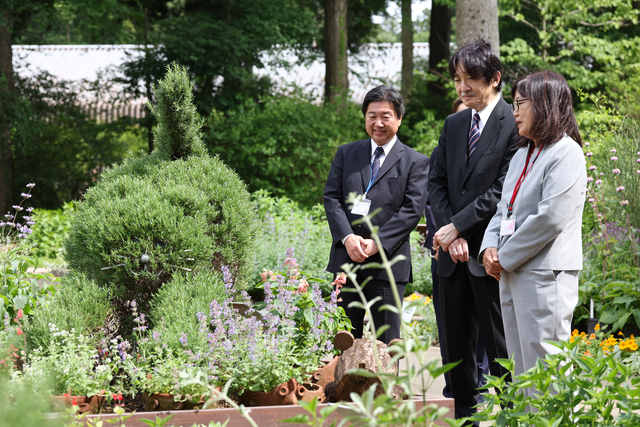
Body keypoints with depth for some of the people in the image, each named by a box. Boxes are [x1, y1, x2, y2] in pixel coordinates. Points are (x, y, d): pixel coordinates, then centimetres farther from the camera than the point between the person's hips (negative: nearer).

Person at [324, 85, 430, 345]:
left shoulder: (415, 162, 4)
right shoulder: (346, 154, 14)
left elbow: (412, 209, -5)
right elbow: (331, 197, 6)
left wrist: (376, 243, -15)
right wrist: (347, 238, -12)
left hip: (388, 262, -3)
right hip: (345, 259, 3)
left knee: (387, 342, -1)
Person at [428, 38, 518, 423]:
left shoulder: (514, 126, -8)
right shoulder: (454, 125, 14)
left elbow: (501, 192, -14)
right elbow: (438, 183, 11)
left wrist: (457, 227, -13)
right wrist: (451, 235, -3)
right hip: (454, 254, 7)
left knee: (500, 342, -2)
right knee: (456, 342, 11)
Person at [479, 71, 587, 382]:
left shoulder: (566, 153, -9)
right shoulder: (522, 154, 19)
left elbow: (550, 218, -17)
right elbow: (504, 209, 21)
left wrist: (506, 258, -12)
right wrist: (489, 248, 2)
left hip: (545, 276, -9)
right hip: (511, 275, 9)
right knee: (521, 371, 10)